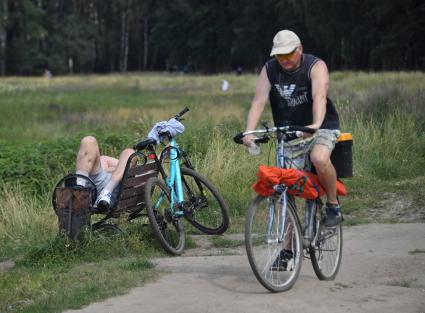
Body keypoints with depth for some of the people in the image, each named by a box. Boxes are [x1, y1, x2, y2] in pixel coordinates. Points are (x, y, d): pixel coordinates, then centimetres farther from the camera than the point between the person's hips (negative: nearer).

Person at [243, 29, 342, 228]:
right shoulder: (269, 70, -4)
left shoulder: (316, 66, -15)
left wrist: (316, 125, -50)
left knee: (319, 159, -31)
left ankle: (333, 205, -11)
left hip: (321, 126, -4)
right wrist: (249, 132, -30)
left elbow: (319, 98, -31)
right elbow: (258, 101, -15)